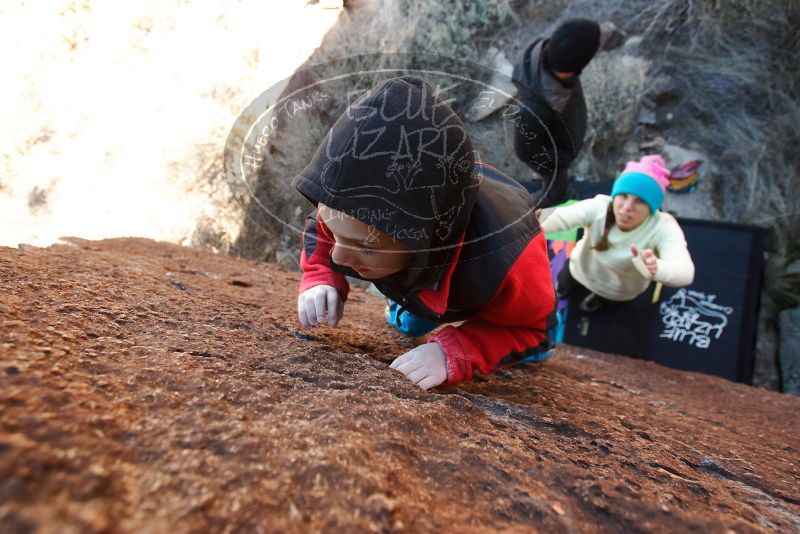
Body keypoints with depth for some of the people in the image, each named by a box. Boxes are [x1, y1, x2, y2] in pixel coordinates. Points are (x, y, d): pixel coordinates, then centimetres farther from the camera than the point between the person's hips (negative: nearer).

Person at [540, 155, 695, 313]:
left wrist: (656, 268, -80)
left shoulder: (664, 227, -39)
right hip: (583, 269, 1)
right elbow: (562, 215, -56)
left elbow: (686, 272, -56)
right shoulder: (599, 207, -36)